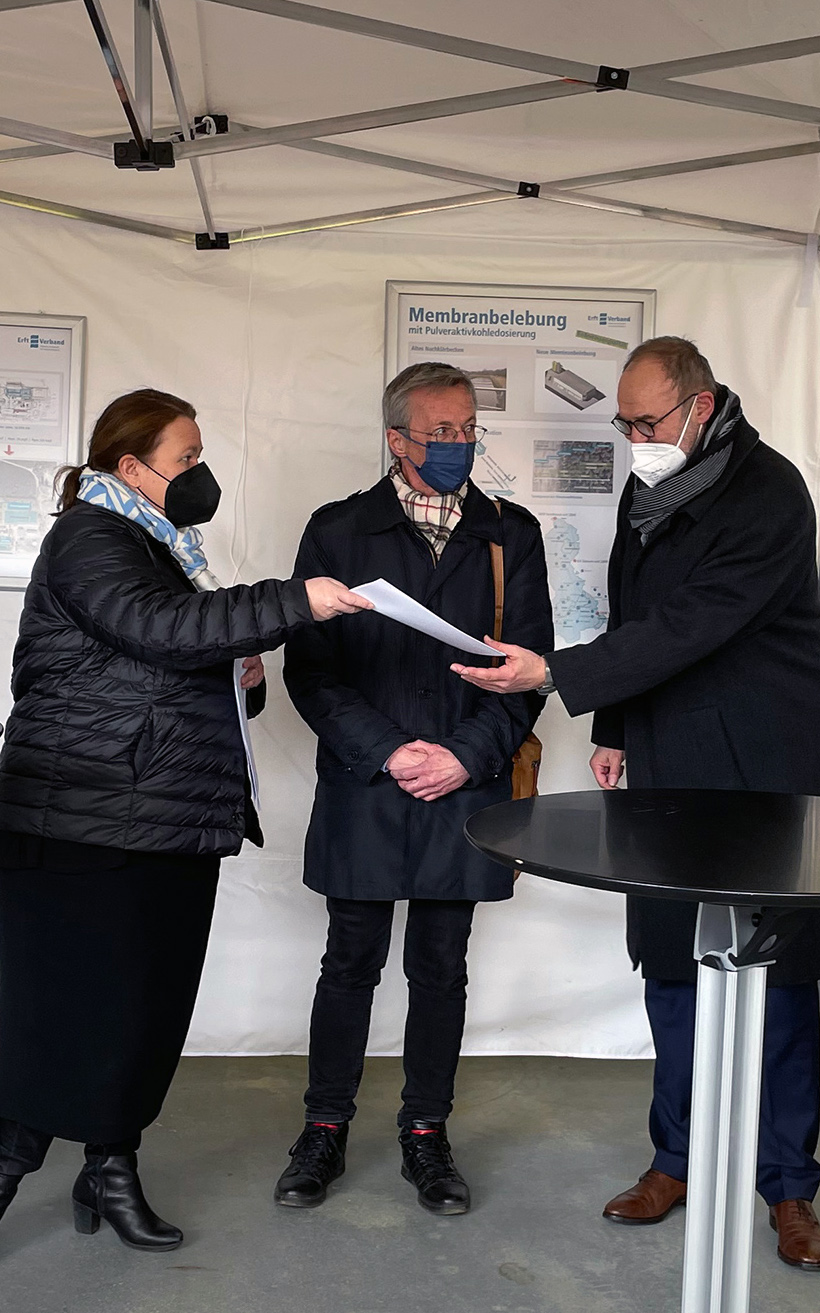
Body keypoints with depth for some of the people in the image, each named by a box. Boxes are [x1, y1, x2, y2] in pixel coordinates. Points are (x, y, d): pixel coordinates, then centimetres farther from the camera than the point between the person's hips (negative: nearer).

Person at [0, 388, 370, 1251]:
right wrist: (294, 603, -26)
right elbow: (160, 627, -25)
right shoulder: (90, 537, -7)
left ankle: (111, 1169, 22)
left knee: (152, 1000, 9)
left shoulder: (162, 548, 21)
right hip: (89, 824, -8)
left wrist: (243, 679, 7)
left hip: (173, 823, 9)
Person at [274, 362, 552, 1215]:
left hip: (465, 789, 1)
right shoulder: (338, 530, 2)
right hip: (361, 789, -1)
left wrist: (466, 755, -9)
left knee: (441, 966, 11)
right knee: (352, 960, 9)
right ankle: (325, 1130, 26)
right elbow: (308, 665, -3)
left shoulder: (512, 534, 7)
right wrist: (387, 753, -12)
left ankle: (426, 1136, 26)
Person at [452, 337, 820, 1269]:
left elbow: (688, 626, -23)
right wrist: (615, 731, 13)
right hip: (668, 772, 7)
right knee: (671, 967, 11)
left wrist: (553, 675, -24)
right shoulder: (649, 491, 11)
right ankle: (677, 1159, 26)